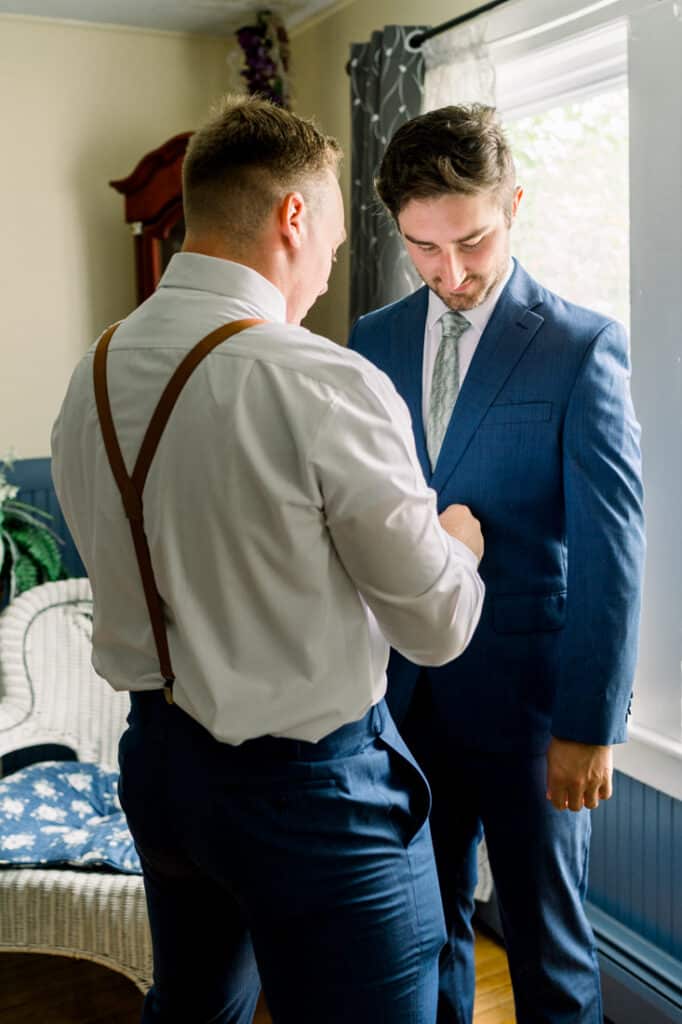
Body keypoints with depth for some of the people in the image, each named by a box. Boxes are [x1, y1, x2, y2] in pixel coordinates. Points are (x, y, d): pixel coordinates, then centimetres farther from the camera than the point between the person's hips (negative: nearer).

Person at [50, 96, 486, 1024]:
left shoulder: (89, 379, -1)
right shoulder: (328, 385, -23)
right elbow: (438, 628, -14)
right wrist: (459, 542, 7)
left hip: (156, 760, 7)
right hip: (308, 786, -7)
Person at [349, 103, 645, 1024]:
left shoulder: (583, 346, -9)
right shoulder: (372, 344, 4)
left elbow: (611, 548, -12)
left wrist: (590, 723, -14)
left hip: (526, 700, -4)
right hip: (404, 695, 4)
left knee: (548, 942, 12)